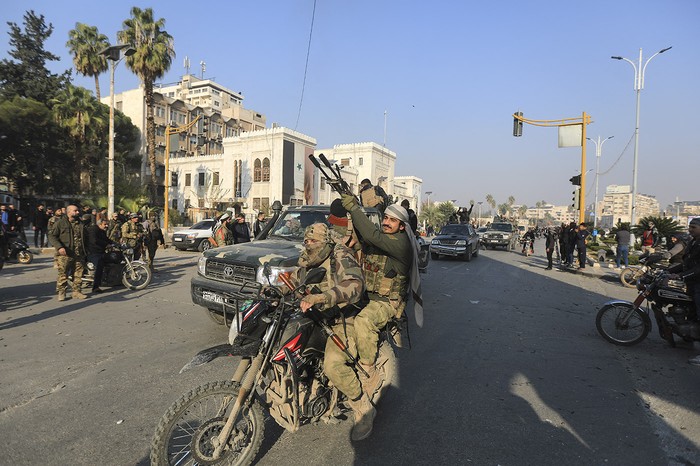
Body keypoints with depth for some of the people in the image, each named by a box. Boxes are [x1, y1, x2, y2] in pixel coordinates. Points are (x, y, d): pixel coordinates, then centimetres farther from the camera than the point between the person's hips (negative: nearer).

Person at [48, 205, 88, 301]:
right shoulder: (60, 222, -2)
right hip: (65, 254, -5)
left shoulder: (80, 223, 16)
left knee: (78, 274, 7)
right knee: (63, 274, -1)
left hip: (79, 254, 5)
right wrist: (59, 247, -20)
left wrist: (84, 251, 21)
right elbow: (52, 235, -7)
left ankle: (76, 291, 16)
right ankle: (61, 292, 9)